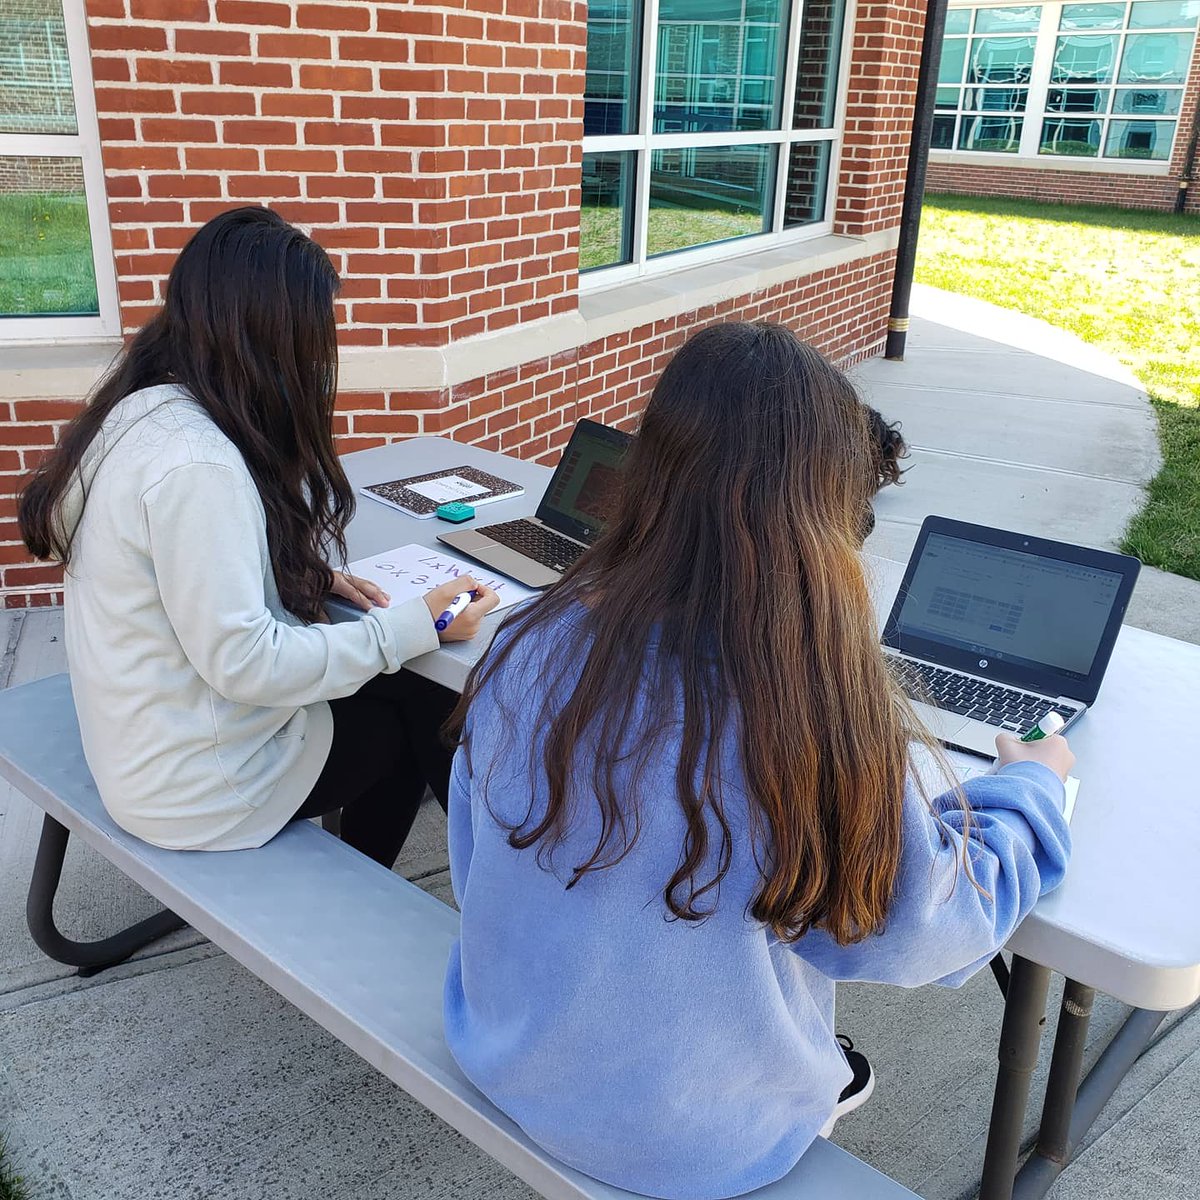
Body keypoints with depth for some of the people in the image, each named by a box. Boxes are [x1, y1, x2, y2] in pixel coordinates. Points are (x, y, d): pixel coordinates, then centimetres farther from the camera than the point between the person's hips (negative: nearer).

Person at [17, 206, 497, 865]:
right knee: (409, 718, 13)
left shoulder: (141, 410, -1)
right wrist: (414, 626, -21)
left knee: (401, 688, 17)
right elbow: (245, 662, -28)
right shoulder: (194, 465, -31)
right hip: (196, 785, -8)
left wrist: (310, 580, 2)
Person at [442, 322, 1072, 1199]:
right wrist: (1033, 787, 5)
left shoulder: (529, 646, -18)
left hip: (501, 1059, 4)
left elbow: (474, 865, -2)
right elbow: (918, 935, -13)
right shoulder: (823, 711, -31)